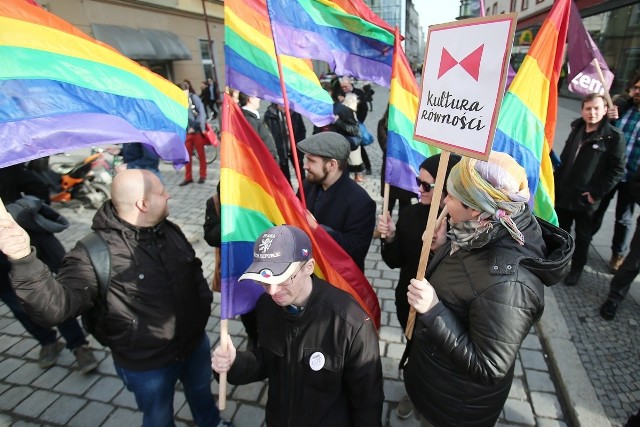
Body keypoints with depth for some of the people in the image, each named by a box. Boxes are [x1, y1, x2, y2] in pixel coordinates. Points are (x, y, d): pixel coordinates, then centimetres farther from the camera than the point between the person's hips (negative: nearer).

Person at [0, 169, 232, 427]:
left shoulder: (169, 230, -6)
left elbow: (194, 269, 9)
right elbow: (56, 305, -33)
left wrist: (205, 301, -2)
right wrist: (24, 260, -46)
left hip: (195, 343, 6)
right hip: (148, 365, -5)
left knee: (201, 392, 32)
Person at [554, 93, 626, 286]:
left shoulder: (614, 136, -9)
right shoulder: (576, 129, 7)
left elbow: (617, 170, -9)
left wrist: (597, 192, -14)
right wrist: (556, 182, 8)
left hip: (585, 198, -4)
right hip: (563, 194, 5)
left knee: (582, 237, 11)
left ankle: (576, 269, 27)